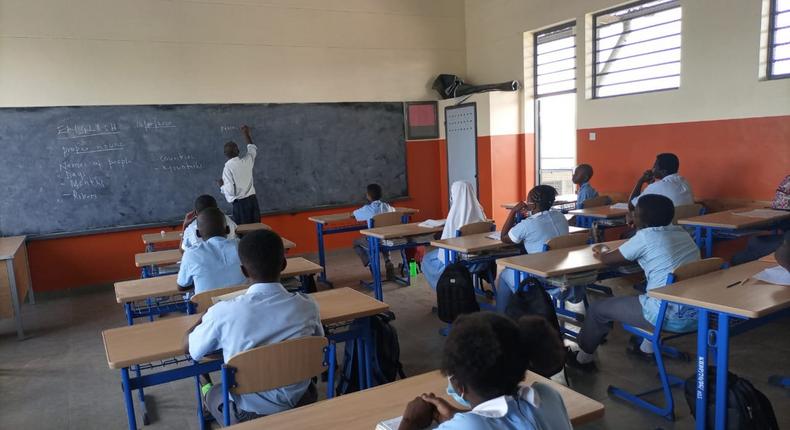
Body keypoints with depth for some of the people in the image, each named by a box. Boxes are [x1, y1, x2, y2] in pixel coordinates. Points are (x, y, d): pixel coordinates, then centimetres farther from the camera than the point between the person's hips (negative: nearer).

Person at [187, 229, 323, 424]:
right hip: (299, 406, 2)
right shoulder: (307, 305, -15)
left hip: (248, 414, -1)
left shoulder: (224, 312, -20)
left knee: (213, 394, 31)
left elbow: (194, 351, 0)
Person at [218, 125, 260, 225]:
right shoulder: (247, 160, 1)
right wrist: (246, 134, 36)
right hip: (253, 200, 5)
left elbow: (230, 191, -16)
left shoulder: (228, 168, -12)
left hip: (240, 204, -5)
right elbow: (253, 149, 25)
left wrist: (221, 185, 4)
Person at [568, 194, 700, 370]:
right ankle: (647, 347, 43)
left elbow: (608, 259, -1)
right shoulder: (682, 233, 10)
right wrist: (608, 252, 24)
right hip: (697, 314, 7)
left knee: (598, 308, 10)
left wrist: (601, 252, 22)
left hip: (669, 317, -7)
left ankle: (583, 358, 28)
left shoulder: (645, 237, -11)